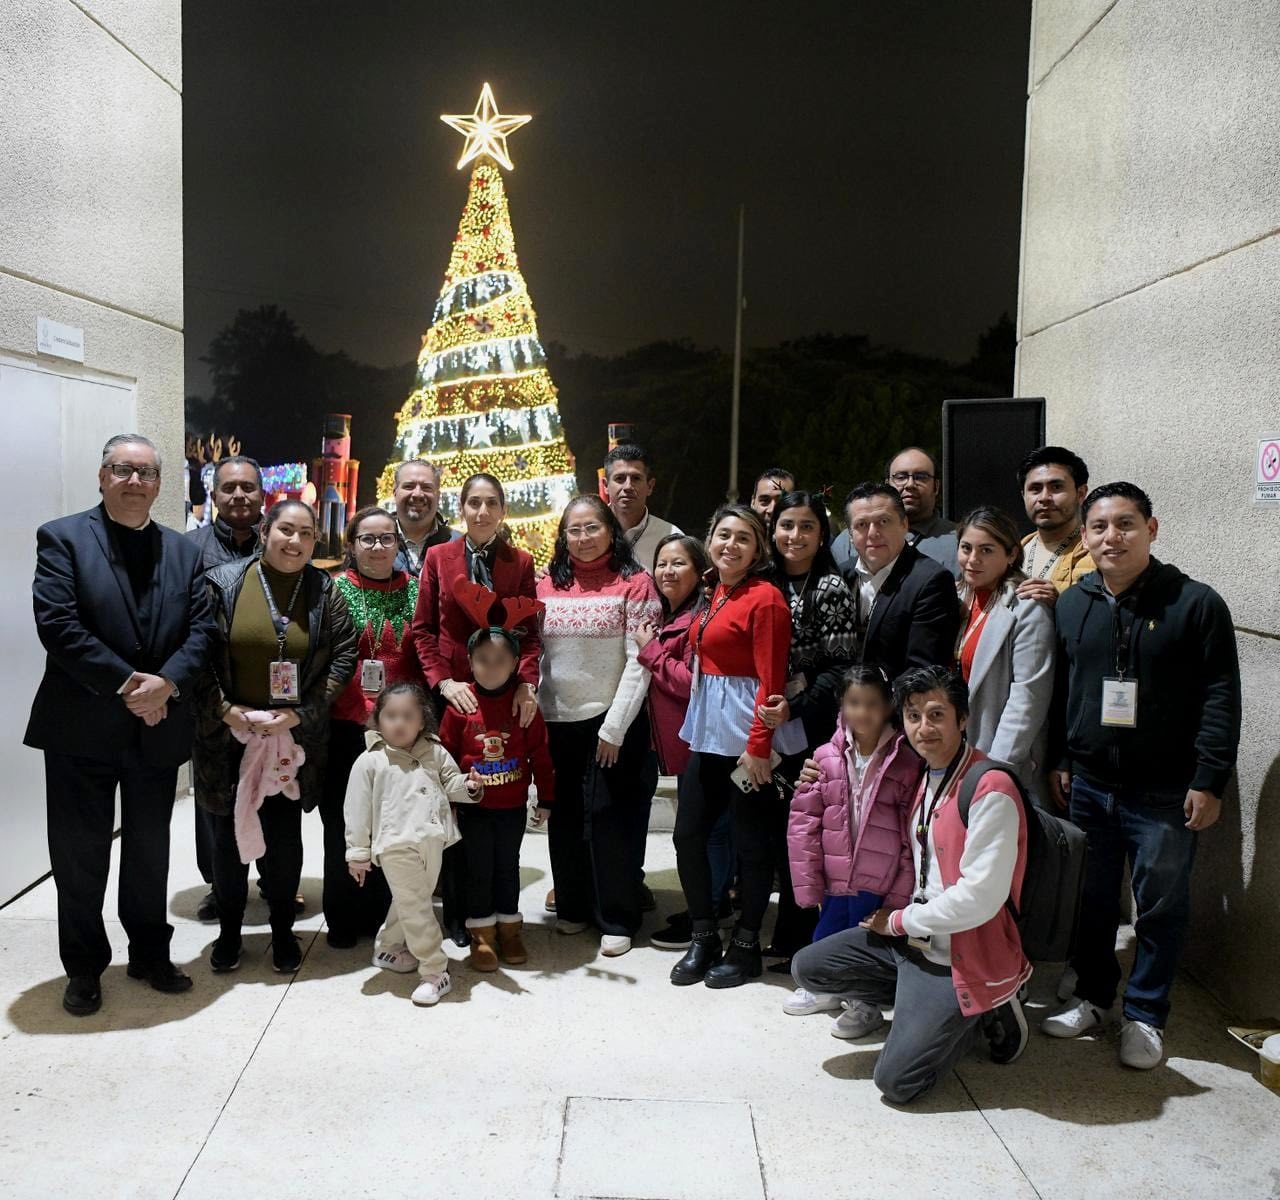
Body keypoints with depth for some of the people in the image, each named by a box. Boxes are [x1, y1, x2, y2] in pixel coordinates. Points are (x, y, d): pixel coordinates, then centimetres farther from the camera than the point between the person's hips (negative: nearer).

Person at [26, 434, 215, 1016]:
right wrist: (127, 683, -19)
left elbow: (202, 630, 1)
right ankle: (84, 967, 26)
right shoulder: (62, 538, -3)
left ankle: (151, 954, 32)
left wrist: (166, 683, -17)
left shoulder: (184, 552, 8)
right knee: (80, 854, 9)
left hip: (158, 727, 3)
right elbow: (57, 624, -14)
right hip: (82, 727, -3)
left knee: (150, 851, 16)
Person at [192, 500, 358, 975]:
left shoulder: (325, 591, 0)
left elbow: (344, 655, -4)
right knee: (229, 834, 11)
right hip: (228, 736, 0)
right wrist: (225, 710, -12)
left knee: (284, 837, 7)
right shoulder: (223, 582, -2)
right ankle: (229, 931, 30)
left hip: (294, 738, 0)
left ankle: (282, 931, 26)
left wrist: (300, 713, -11)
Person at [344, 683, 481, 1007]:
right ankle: (435, 972, 0)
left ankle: (390, 946, 43)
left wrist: (468, 786, -9)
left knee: (412, 903, 20)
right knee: (416, 908, -6)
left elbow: (450, 783, 15)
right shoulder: (370, 762, -3)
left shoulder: (435, 753, 8)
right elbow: (358, 809, -1)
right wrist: (358, 853, -1)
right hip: (396, 846, -5)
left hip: (432, 841, 5)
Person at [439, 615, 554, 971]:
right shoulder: (460, 705, -10)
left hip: (513, 807, 1)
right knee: (478, 869, 8)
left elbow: (540, 754, -2)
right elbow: (446, 754, -2)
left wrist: (545, 799, 1)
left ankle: (509, 928, 29)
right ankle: (482, 935, 21)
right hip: (473, 807, -1)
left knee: (508, 867, 14)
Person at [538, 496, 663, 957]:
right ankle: (573, 906, 29)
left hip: (612, 722, -4)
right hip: (556, 722, 4)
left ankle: (617, 919, 14)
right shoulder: (547, 585, 6)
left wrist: (614, 726, -13)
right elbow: (533, 654, 10)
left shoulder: (634, 582, -6)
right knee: (565, 816, 13)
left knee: (611, 818, 1)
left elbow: (640, 662, -10)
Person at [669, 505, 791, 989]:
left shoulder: (765, 597, -11)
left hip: (745, 732, -8)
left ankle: (746, 945, 20)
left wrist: (759, 745, -17)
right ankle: (703, 936, 24)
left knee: (751, 839, 6)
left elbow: (771, 679, -15)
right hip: (707, 730, 8)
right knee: (688, 832, 9)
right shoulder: (713, 595, 12)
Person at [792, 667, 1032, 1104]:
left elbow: (980, 898, -25)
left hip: (960, 958, -8)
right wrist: (894, 916, 1)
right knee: (807, 968, 1)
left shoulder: (991, 790, -22)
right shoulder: (924, 778, 6)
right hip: (912, 937, 8)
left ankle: (982, 1011, 9)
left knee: (896, 1080, -11)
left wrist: (899, 921, -13)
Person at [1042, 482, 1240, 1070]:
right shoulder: (1070, 605, 5)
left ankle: (1145, 1015, 24)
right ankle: (1093, 997, 32)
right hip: (1088, 784, 4)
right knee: (1091, 899, 14)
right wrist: (1058, 760, 10)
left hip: (1164, 794, -3)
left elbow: (1221, 699, -9)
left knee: (1161, 907, 8)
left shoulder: (1196, 603, -8)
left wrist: (1209, 781, -12)